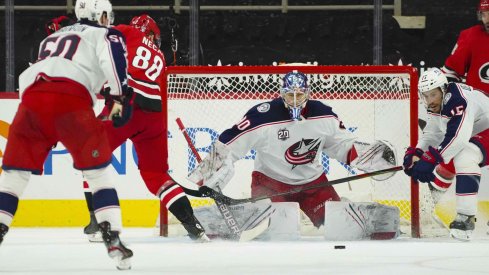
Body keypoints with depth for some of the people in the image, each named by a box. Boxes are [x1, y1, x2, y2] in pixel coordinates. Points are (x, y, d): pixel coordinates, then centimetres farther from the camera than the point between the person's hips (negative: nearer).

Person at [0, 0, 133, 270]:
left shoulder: (52, 37, 38)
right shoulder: (105, 35, 19)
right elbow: (113, 58, -3)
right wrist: (121, 96, -4)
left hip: (31, 94, 4)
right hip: (70, 98, -4)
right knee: (98, 169, 5)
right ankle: (113, 239, -5)